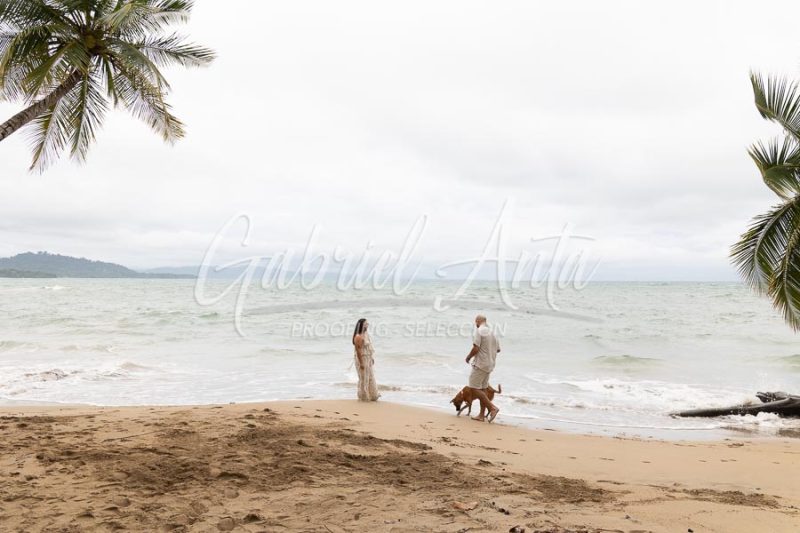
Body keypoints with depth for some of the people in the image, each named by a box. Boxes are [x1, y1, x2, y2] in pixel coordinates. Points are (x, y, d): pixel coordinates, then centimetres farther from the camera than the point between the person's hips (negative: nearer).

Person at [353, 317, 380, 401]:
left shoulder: (366, 334, 6)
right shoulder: (358, 337, -22)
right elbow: (358, 350, -23)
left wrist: (372, 358, 16)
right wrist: (361, 363, -22)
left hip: (368, 359, 9)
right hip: (361, 359, -9)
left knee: (371, 377, 17)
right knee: (364, 378, 3)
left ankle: (372, 395, 29)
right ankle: (364, 397, 17)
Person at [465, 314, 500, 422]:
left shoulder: (479, 331, -13)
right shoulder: (491, 332, 12)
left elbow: (476, 348, -20)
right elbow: (498, 349, 18)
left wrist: (469, 357, -4)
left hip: (480, 364, -9)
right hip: (489, 365, 9)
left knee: (474, 388, -5)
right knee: (482, 389, 12)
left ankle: (492, 407, -11)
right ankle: (482, 415, 14)